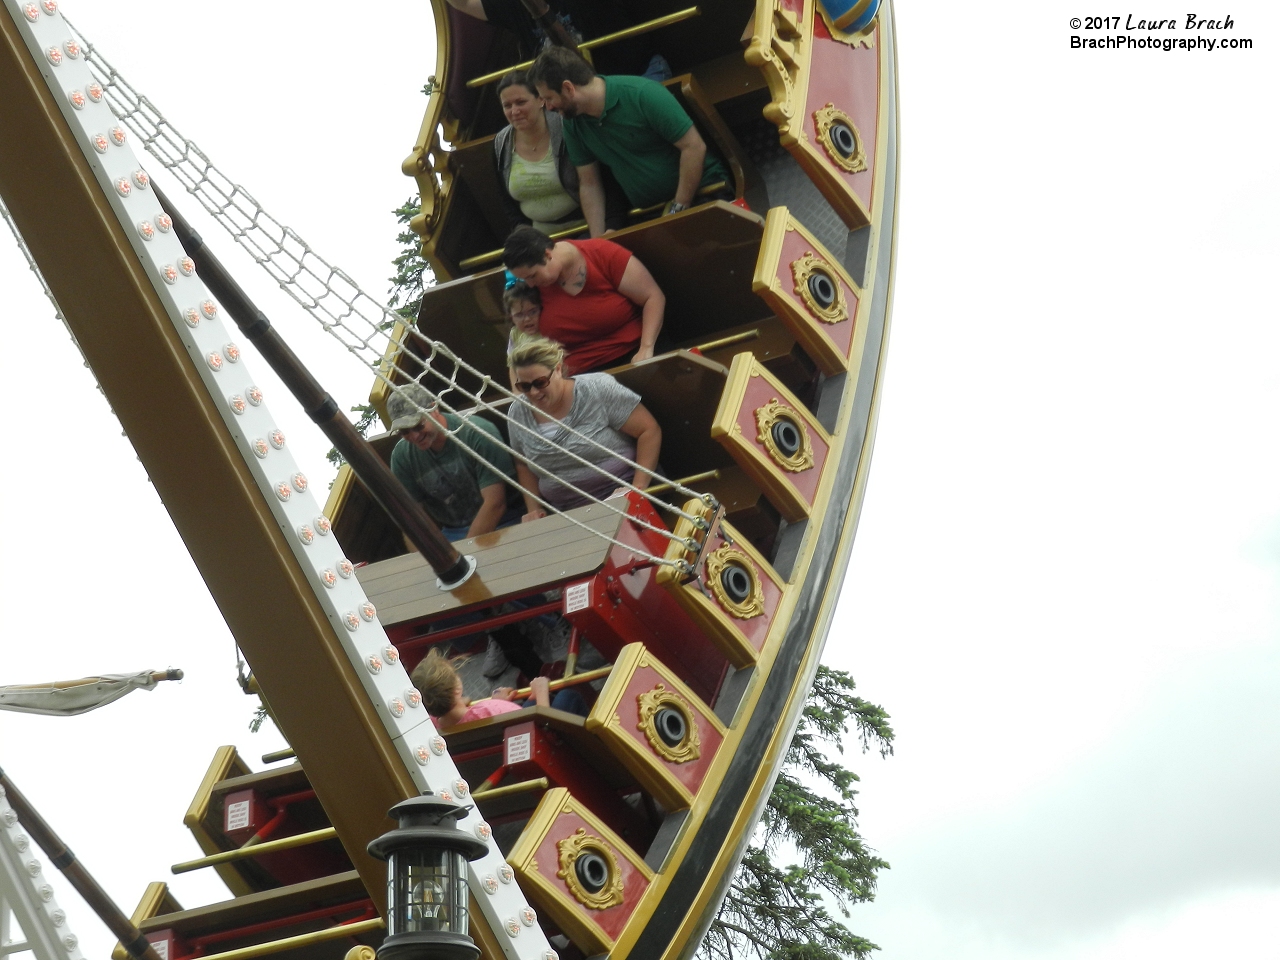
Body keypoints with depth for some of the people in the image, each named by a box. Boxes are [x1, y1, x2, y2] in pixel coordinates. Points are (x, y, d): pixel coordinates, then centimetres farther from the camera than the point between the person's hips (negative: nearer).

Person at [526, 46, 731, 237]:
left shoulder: (642, 94, -20)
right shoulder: (573, 123, -1)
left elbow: (694, 146, -19)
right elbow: (589, 184, 5)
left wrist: (678, 210, -19)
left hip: (702, 193, -5)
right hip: (648, 213, 5)